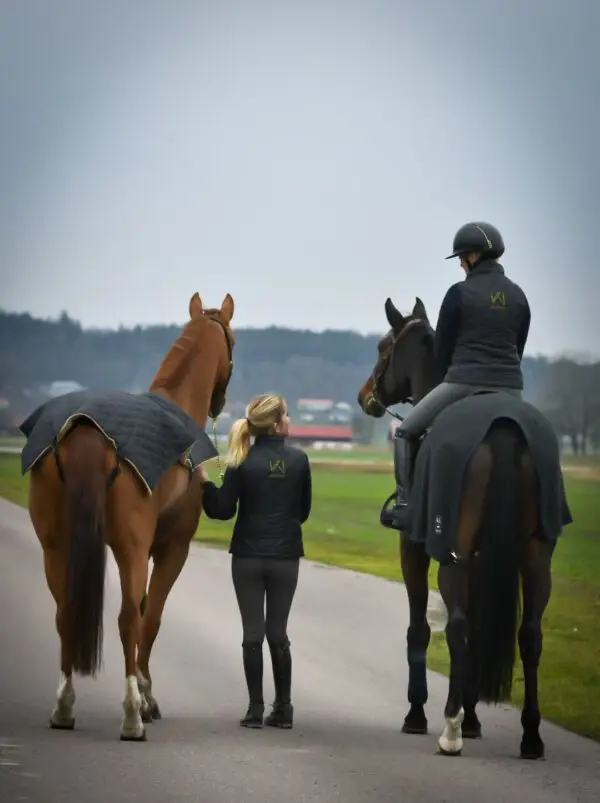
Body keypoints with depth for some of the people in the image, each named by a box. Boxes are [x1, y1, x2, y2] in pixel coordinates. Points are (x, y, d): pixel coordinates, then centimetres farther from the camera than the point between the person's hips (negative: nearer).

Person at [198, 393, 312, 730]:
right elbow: (305, 510, 4)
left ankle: (256, 709, 4)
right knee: (278, 632, 10)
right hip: (286, 556, 1)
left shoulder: (242, 462, -7)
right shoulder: (299, 459, -4)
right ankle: (283, 708, 9)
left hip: (248, 556, -1)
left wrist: (205, 482, 4)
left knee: (253, 633, 4)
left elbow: (223, 510, -8)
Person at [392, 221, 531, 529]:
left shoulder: (460, 293, -7)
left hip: (465, 382, -5)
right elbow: (518, 348, 15)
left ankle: (405, 504, -2)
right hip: (510, 387, 5)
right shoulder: (518, 296, 9)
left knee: (406, 431, 10)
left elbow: (442, 348, 1)